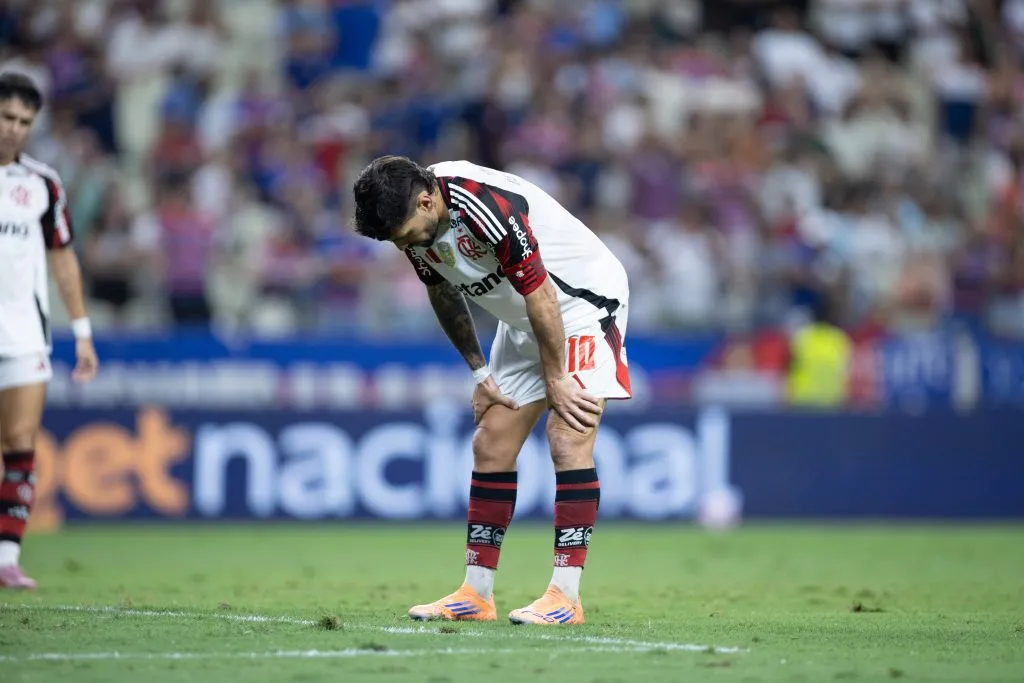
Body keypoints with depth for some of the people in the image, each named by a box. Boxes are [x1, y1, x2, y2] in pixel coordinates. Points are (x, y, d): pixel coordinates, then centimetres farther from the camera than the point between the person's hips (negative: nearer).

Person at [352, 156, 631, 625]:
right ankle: (476, 594, 8)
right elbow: (442, 291, 11)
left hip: (585, 300, -8)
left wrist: (556, 380, -18)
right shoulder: (413, 221, -8)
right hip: (524, 321, 8)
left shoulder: (487, 207, -33)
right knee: (490, 446, 4)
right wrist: (479, 370, 9)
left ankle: (566, 595, -18)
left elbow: (540, 295, -27)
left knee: (568, 441, -18)